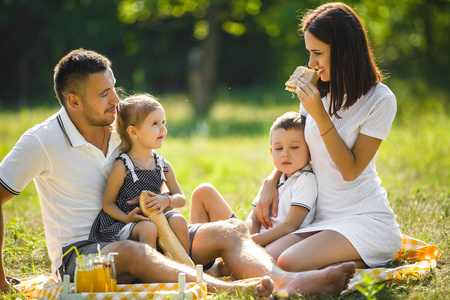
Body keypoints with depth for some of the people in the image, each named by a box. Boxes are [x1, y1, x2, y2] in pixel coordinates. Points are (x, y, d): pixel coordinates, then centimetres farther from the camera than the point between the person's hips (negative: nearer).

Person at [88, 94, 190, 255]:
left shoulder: (163, 166, 9)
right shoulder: (122, 166, -8)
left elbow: (181, 198, 11)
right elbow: (108, 202, -4)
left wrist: (166, 200, -13)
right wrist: (126, 218, -23)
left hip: (155, 218, 5)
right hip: (123, 225, -5)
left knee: (178, 221, -22)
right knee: (147, 229, -35)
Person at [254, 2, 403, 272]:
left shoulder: (380, 100, -10)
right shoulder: (318, 92, 8)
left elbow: (351, 170, -13)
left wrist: (320, 115, -19)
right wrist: (271, 181, 3)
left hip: (365, 217, -6)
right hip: (322, 218, 6)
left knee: (290, 263, -27)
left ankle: (364, 263, -4)